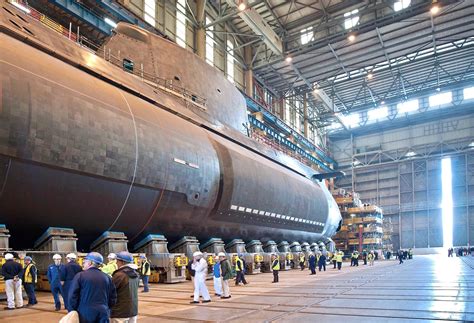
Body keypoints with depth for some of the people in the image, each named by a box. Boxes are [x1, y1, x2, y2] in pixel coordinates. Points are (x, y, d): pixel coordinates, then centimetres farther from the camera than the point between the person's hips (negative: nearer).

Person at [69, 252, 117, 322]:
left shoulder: (80, 276, -5)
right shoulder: (107, 277, 4)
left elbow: (72, 297, -5)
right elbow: (113, 298, 7)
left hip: (85, 313, -3)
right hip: (103, 314, 3)